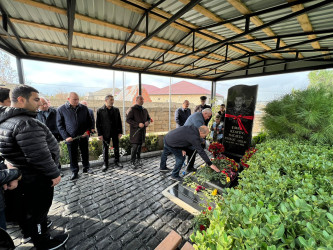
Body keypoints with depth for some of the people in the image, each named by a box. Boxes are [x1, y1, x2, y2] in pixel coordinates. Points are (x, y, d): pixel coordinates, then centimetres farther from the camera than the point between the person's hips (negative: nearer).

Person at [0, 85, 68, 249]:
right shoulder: (25, 123, -28)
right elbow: (39, 156, -30)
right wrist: (54, 174, -18)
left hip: (24, 175, 9)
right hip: (37, 178, -9)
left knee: (30, 208, 27)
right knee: (39, 209, 10)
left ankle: (32, 230, 49)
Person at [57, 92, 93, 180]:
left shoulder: (84, 108, 1)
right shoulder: (61, 109, -3)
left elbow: (89, 121, 8)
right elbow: (60, 125, -1)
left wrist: (88, 131, -7)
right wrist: (66, 136, -10)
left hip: (83, 136, 2)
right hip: (71, 138, -1)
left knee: (85, 153, 14)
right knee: (73, 156, 9)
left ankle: (86, 168, 31)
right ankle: (74, 172, 25)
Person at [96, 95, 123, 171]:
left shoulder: (116, 110, 5)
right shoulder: (100, 111, -3)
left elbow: (119, 121, 6)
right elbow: (98, 123, -3)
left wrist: (120, 132, 1)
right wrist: (100, 134, -8)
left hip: (115, 133, 3)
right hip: (105, 133, -2)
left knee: (116, 148, 10)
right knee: (105, 149, 7)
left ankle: (117, 162, 27)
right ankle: (105, 164, 22)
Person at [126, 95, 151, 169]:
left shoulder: (145, 110, 15)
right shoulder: (132, 109, -5)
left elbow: (148, 118, 24)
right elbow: (128, 119, -12)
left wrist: (148, 122, -1)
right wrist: (138, 124, -20)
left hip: (142, 131, 6)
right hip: (135, 131, -6)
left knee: (140, 146, 12)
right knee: (135, 147, -6)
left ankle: (138, 160, 26)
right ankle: (132, 162, 5)